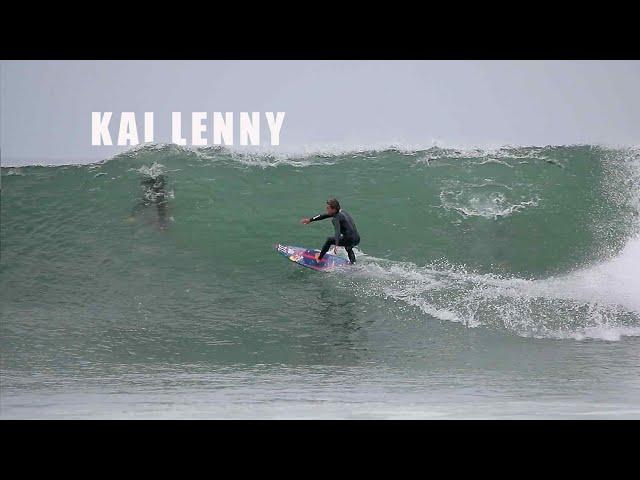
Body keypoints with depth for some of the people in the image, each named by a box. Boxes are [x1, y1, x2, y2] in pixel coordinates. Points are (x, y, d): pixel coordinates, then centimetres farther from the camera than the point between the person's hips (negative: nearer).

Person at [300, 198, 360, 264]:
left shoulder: (336, 218, -13)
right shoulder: (341, 212, 13)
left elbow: (338, 231, -31)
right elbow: (324, 216, 20)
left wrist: (336, 245, -45)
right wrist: (310, 220, 26)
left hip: (350, 240, -8)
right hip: (357, 239, 9)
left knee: (329, 240, 12)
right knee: (348, 248, 41)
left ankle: (319, 257, 26)